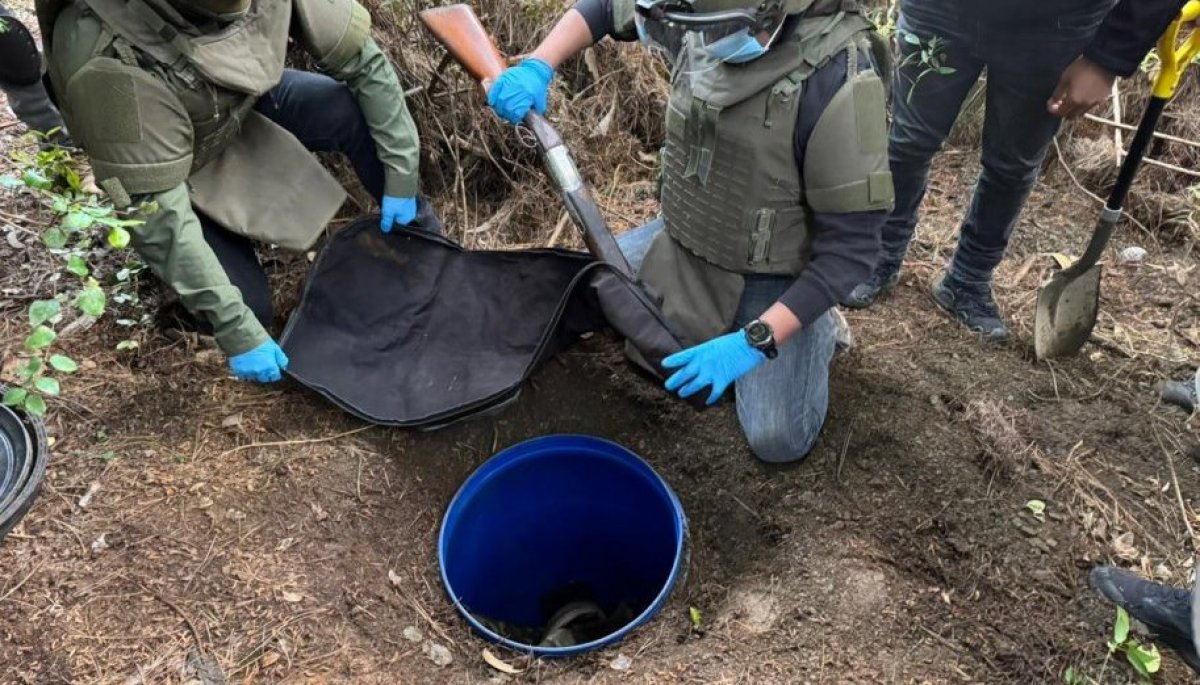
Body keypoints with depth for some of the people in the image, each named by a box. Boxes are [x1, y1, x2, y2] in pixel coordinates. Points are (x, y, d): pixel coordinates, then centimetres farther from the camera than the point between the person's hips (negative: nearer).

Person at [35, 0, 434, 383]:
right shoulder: (110, 60, -41)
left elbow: (363, 57, -18)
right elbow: (158, 214, -36)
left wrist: (401, 177, -17)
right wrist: (238, 332, -32)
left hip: (246, 104, 4)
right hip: (163, 166, -4)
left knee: (358, 110, -19)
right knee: (249, 309, -15)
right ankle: (167, 265, 19)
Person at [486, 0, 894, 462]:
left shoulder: (838, 79, -31)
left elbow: (851, 245, -27)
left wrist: (755, 341, -31)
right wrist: (537, 67, -11)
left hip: (768, 279, -5)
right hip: (683, 238, 6)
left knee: (777, 441, -13)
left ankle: (816, 330, 15)